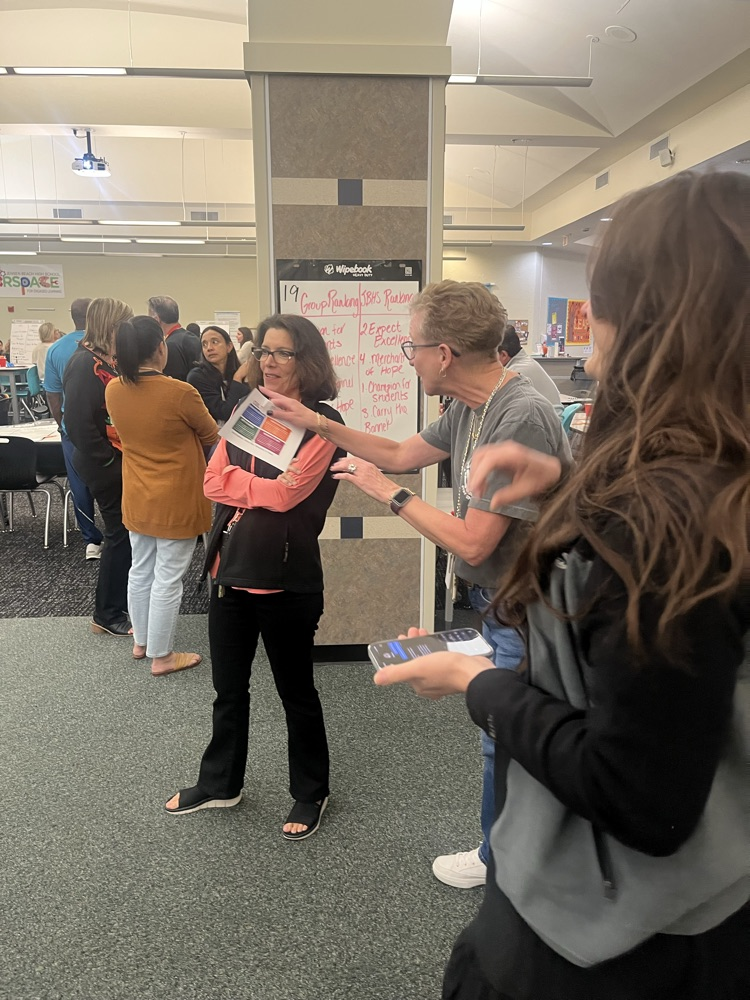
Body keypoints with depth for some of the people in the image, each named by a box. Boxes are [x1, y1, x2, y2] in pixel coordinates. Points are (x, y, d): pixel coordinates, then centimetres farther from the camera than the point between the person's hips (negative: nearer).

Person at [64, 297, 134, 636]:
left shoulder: (105, 359, 11)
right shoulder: (86, 364, -19)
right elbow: (79, 424, -25)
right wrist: (110, 461, -19)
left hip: (119, 462, 9)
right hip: (107, 467, -9)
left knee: (127, 532, 16)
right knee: (121, 534, 0)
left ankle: (120, 602, 32)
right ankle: (107, 615, 15)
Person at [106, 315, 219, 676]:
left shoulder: (113, 390, -5)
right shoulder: (180, 393, -22)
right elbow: (212, 436, -4)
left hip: (136, 500, 6)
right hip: (175, 501, -6)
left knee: (141, 570, 20)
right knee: (167, 578, 5)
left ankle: (141, 642, 37)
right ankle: (161, 656, 18)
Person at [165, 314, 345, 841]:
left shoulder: (321, 421, -10)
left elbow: (287, 493, -19)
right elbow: (213, 483, 2)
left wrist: (236, 481, -6)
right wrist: (263, 489, -12)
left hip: (286, 579, -6)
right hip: (231, 569, 6)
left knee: (296, 692, 11)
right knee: (229, 689, 21)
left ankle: (311, 793, 33)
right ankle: (220, 783, 41)